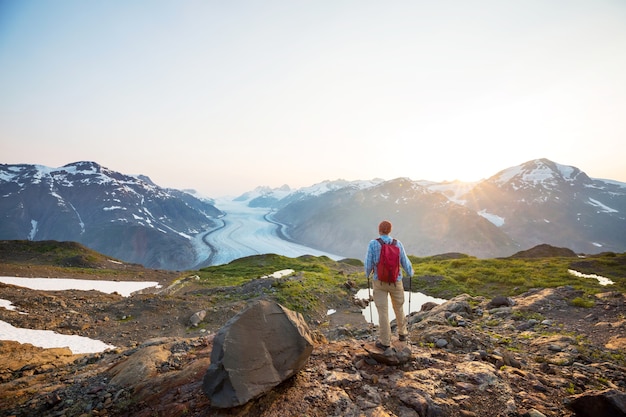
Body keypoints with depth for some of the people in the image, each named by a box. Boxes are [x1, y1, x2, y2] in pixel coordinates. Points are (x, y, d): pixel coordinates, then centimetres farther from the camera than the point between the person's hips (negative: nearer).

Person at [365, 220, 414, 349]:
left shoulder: (373, 243, -17)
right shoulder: (398, 244, -9)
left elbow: (369, 263, -13)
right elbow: (405, 263, -2)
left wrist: (367, 274, 10)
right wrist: (410, 273, 21)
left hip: (379, 282, -2)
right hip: (395, 282, 2)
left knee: (383, 311, 5)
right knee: (398, 307, 23)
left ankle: (385, 341, 11)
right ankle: (402, 333, 39)